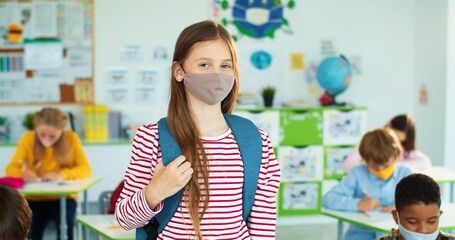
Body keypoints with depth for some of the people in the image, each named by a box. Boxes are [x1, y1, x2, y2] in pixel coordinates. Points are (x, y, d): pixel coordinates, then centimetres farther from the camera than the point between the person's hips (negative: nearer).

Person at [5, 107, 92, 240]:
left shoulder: (71, 138, -2)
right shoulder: (28, 139, -2)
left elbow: (86, 170, -9)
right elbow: (11, 168, -9)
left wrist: (62, 175, -28)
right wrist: (23, 175, -33)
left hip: (63, 197, 0)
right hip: (35, 198, 0)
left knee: (66, 225, -31)